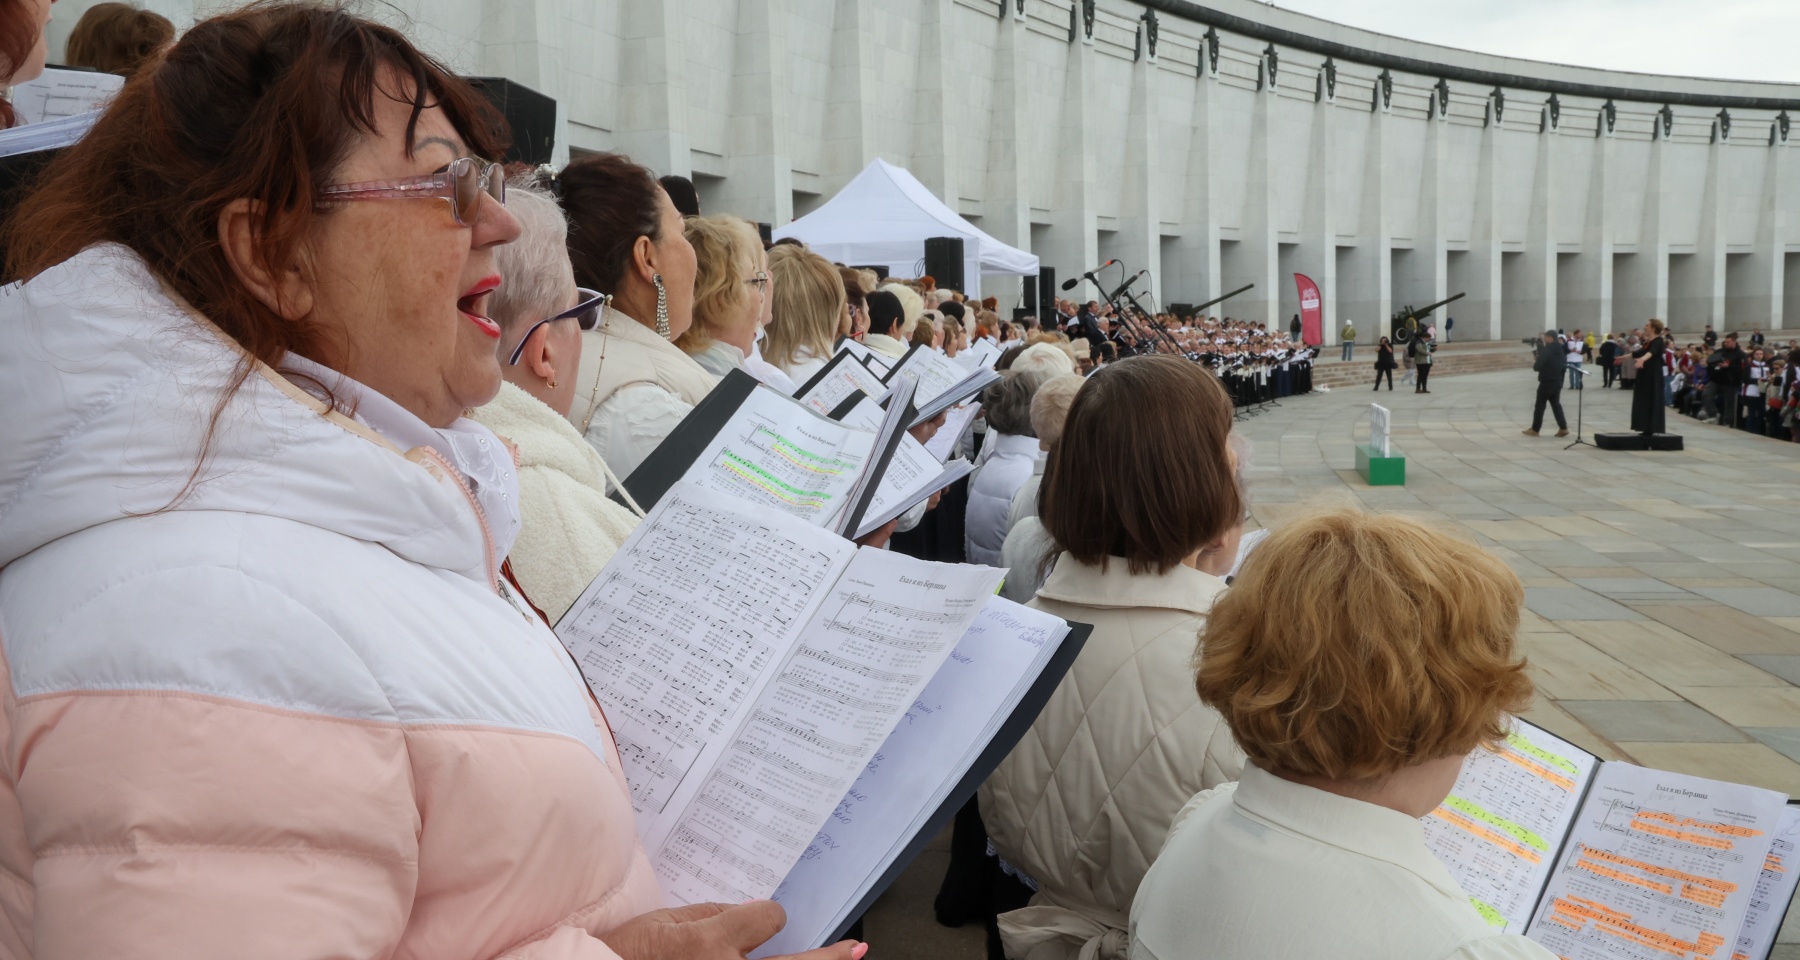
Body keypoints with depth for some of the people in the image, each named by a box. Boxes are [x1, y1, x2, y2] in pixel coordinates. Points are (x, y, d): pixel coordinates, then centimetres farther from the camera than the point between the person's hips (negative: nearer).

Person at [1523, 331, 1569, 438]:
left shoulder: (1546, 350, -18)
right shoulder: (1560, 349, 7)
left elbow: (1538, 366, -22)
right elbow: (1564, 364, 19)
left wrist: (1534, 364, -1)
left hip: (1547, 382, -7)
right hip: (1557, 381, 7)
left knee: (1539, 406, 3)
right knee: (1556, 404, 14)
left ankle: (1535, 429, 9)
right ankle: (1563, 428, 7)